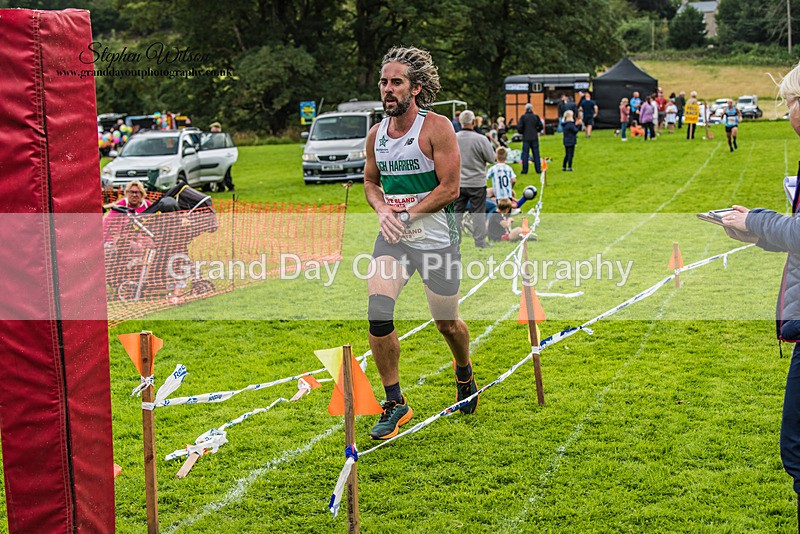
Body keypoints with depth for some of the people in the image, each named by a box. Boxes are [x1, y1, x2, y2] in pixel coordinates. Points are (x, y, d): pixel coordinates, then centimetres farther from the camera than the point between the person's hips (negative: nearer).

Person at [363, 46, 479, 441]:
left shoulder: (437, 127, -12)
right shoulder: (376, 133, 4)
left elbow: (450, 188, -14)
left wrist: (407, 215, -18)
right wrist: (382, 209, -4)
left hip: (436, 237, -4)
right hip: (392, 238, 4)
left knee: (447, 323, 11)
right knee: (377, 313, -15)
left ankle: (464, 373, 45)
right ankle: (395, 403, -1)